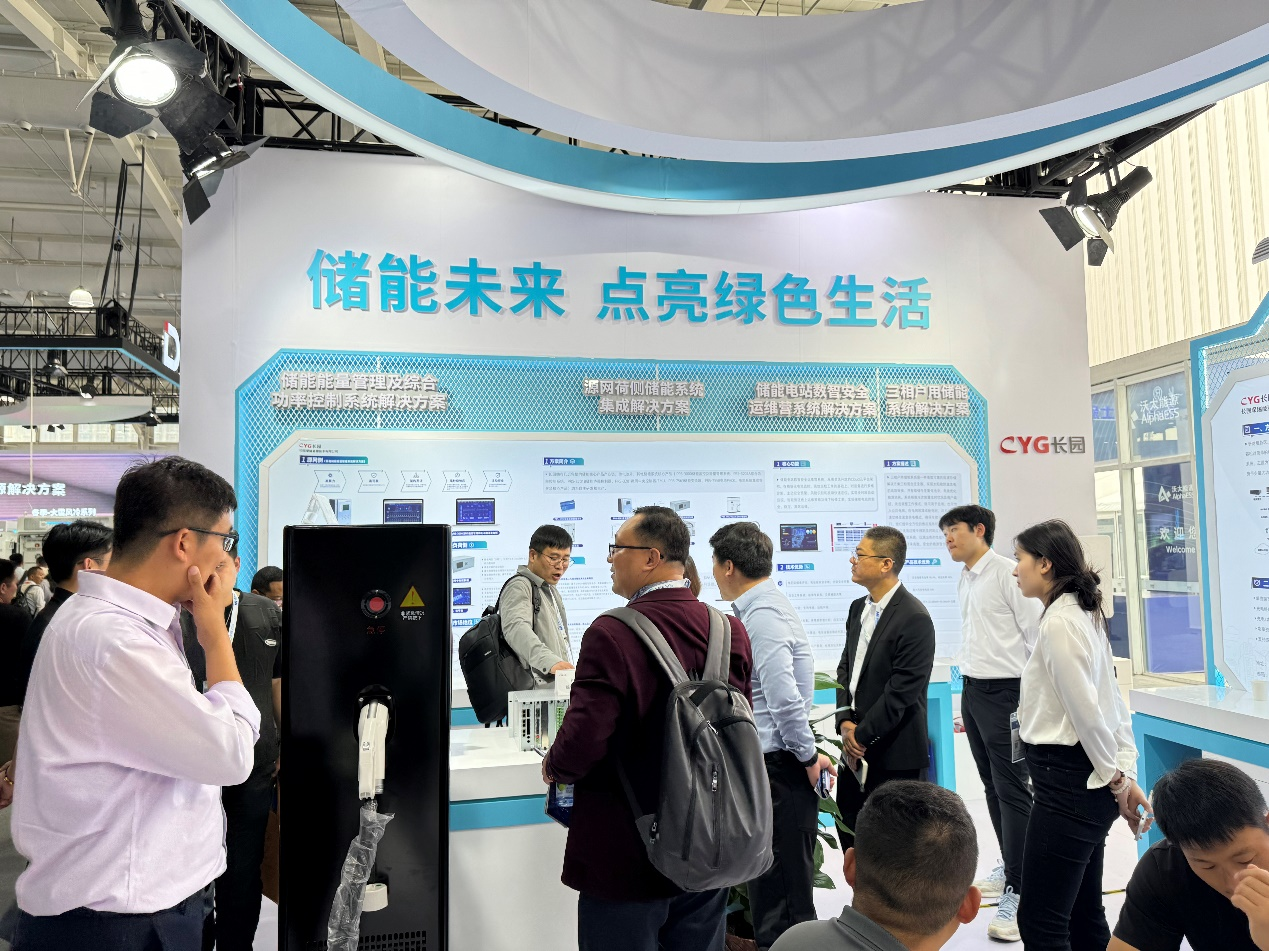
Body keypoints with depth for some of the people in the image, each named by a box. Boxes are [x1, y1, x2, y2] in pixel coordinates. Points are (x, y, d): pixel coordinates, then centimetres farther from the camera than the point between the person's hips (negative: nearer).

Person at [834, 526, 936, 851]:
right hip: (856, 747, 7)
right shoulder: (859, 608, 9)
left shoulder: (914, 618, -17)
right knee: (849, 829, 14)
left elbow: (902, 691, -18)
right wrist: (845, 722, -2)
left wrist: (862, 735, -13)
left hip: (894, 754, -7)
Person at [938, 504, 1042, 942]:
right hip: (972, 690, 9)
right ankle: (1010, 868, 31)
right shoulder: (964, 581, 13)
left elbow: (1037, 634, -14)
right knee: (992, 787, 17)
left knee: (1012, 790, -6)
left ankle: (1016, 893, -1)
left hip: (1006, 691, -9)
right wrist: (970, 692, 18)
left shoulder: (1008, 573, -13)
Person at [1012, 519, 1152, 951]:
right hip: (1085, 780, 10)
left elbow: (1086, 710, -19)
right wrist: (1125, 773, 10)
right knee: (1084, 915, 18)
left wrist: (1115, 779, -7)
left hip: (1066, 784, -10)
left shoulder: (1059, 622, -18)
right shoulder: (1083, 613, 12)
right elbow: (1113, 702, 13)